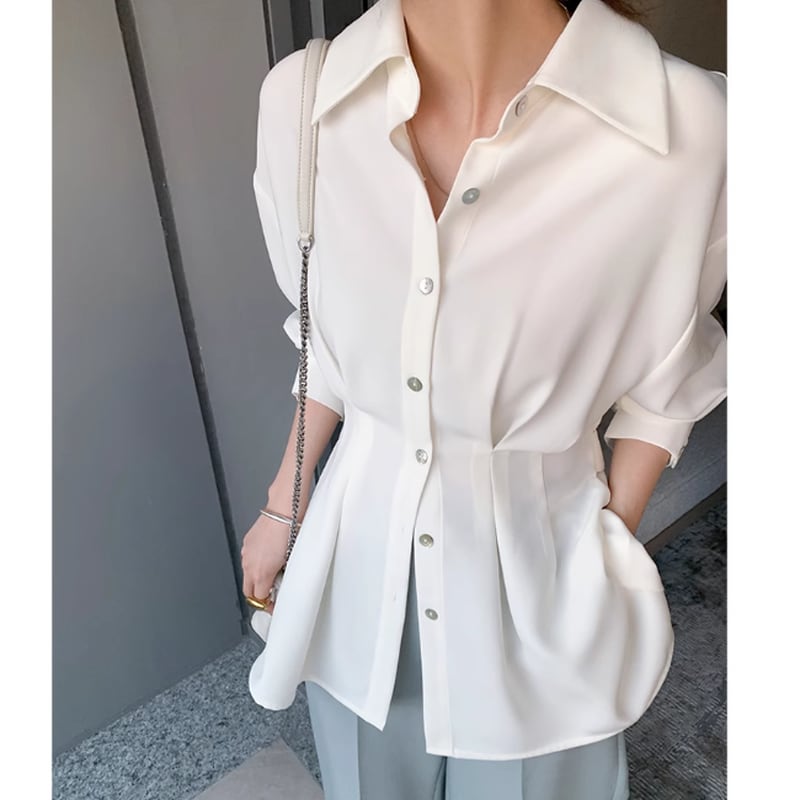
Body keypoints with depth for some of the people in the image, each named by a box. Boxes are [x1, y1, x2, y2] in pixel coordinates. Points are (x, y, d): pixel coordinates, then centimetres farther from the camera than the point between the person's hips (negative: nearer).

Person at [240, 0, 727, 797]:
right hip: (358, 559, 3)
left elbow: (659, 387, -6)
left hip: (538, 573, -2)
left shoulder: (689, 127, -22)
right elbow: (329, 341, 1)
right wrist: (283, 504, 8)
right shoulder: (300, 97, -11)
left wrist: (610, 549, 1)